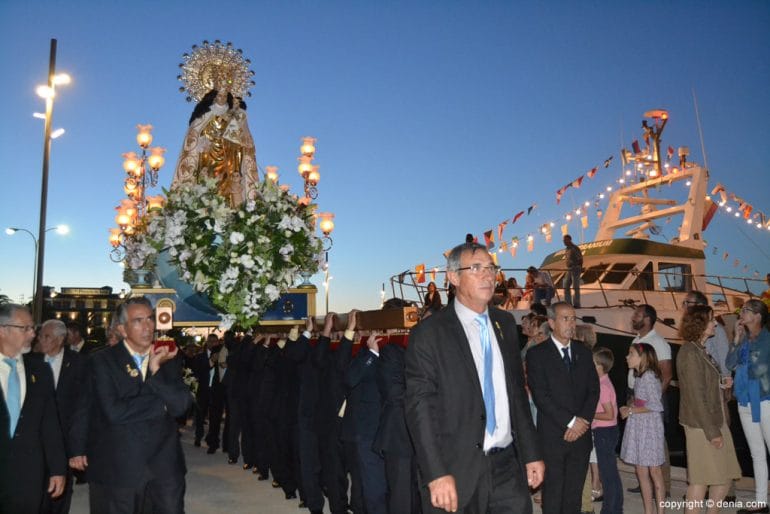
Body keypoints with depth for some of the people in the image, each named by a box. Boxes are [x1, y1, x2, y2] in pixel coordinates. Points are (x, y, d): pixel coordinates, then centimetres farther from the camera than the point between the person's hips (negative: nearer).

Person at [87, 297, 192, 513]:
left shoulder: (168, 359, 5)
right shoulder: (103, 361, -6)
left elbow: (181, 405, -7)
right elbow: (114, 412, -18)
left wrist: (156, 370, -16)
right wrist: (162, 403, -10)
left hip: (165, 464, 3)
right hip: (118, 468, -3)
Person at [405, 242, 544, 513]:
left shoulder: (505, 323, 9)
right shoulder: (428, 334, -9)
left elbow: (517, 391, 14)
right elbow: (420, 407, -12)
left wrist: (532, 453, 11)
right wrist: (436, 474, -18)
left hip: (508, 467, 5)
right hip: (456, 473, -5)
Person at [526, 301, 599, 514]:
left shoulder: (583, 352, 11)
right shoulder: (537, 354, -5)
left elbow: (594, 390, 8)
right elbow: (540, 395, -11)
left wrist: (583, 421, -6)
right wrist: (570, 422, -13)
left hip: (580, 433, 4)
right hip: (552, 435, -4)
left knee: (574, 493, 10)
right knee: (553, 493, 2)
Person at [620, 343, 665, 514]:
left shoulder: (649, 376, -15)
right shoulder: (640, 376, 12)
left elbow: (655, 406, -20)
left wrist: (632, 411, -13)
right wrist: (628, 408, 3)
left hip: (649, 427, -9)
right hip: (638, 427, 9)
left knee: (654, 471, 0)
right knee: (641, 472, 13)